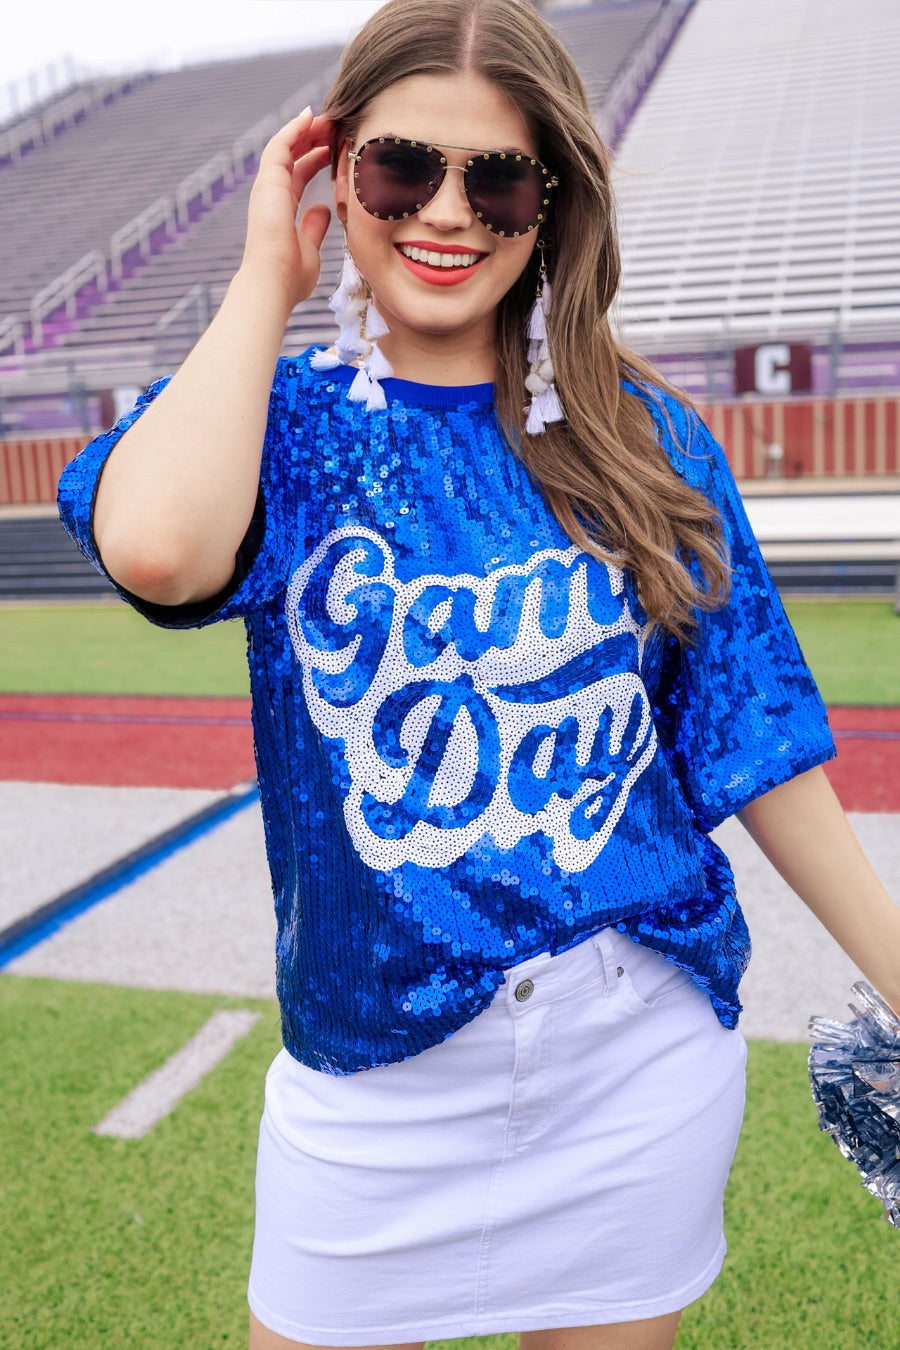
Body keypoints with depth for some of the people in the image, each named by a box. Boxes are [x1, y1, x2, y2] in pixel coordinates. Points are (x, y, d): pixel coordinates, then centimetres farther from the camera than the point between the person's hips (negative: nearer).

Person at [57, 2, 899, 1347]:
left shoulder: (641, 436, -2)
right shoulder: (289, 423, -4)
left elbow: (749, 735, 1)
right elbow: (158, 546, -29)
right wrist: (269, 274, -14)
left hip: (642, 1061, 1)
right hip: (372, 1076, 0)